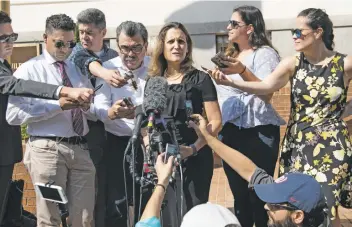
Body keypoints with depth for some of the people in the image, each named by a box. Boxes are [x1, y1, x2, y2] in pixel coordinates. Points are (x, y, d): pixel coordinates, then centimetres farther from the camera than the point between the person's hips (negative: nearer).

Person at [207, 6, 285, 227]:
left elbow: (267, 94, -18)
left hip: (257, 133, -7)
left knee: (259, 195, -4)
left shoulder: (264, 53, -6)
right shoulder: (230, 55, 17)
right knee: (239, 195, 13)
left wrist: (243, 71, -26)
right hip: (230, 132, 7)